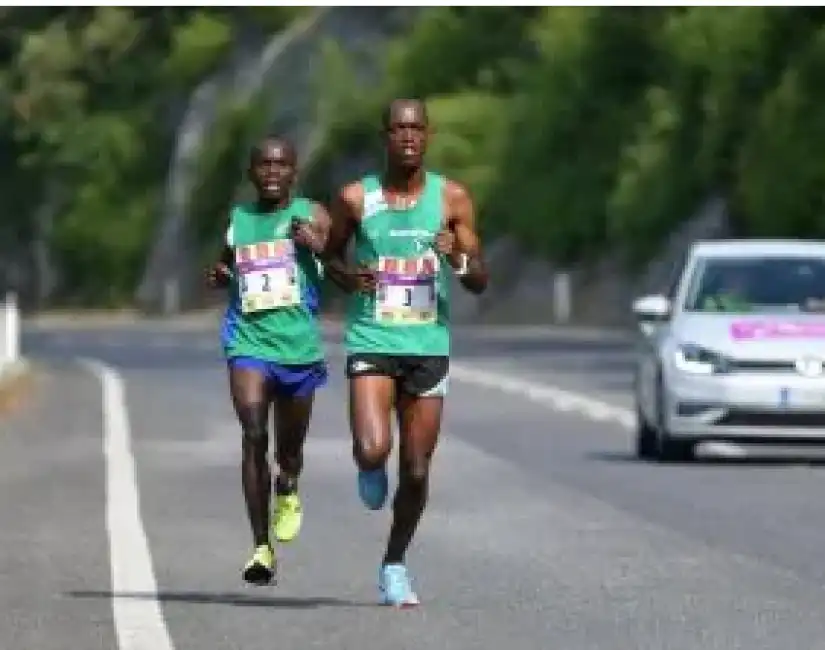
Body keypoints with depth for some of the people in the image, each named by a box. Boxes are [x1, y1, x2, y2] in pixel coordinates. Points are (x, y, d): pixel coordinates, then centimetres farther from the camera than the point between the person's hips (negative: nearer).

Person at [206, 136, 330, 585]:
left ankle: (287, 490, 50)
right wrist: (219, 277, 4)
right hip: (249, 341, 0)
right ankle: (262, 546, -16)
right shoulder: (237, 220, 10)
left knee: (290, 445, 12)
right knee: (253, 435, -18)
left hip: (299, 345, 0)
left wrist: (316, 244, -25)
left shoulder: (311, 216, 2)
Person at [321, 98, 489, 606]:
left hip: (429, 347, 1)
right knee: (373, 449, -23)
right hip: (371, 342, -1)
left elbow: (480, 282, 3)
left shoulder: (452, 198, 1)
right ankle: (370, 468, 16)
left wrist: (458, 258, -19)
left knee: (416, 471, 4)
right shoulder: (356, 199, -1)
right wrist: (347, 276, -8)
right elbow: (330, 256, 15)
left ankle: (395, 565, 26)